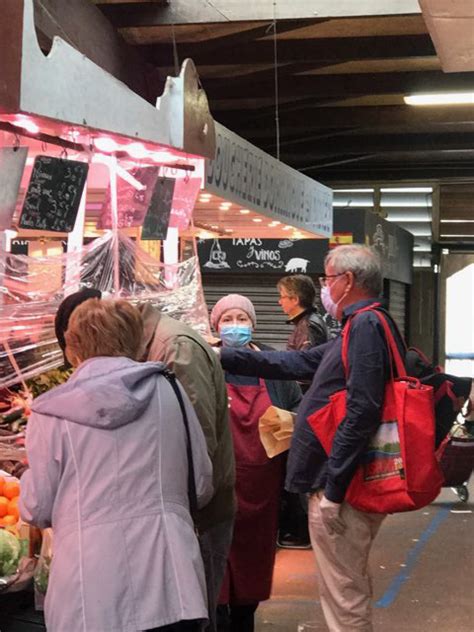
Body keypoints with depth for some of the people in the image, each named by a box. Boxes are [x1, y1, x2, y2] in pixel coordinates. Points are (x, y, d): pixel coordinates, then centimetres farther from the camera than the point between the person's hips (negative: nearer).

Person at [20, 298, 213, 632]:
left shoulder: (52, 414, -2)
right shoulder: (168, 391, 3)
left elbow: (38, 510, 3)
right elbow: (202, 486, 9)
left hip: (91, 594, -1)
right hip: (170, 585, 1)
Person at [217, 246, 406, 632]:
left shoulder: (366, 326, -16)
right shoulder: (360, 328, 17)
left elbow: (361, 412, -25)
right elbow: (298, 363, 23)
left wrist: (333, 490, -23)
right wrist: (227, 358, 24)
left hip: (342, 488, -10)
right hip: (345, 485, 10)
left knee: (343, 596, -2)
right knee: (351, 589, 19)